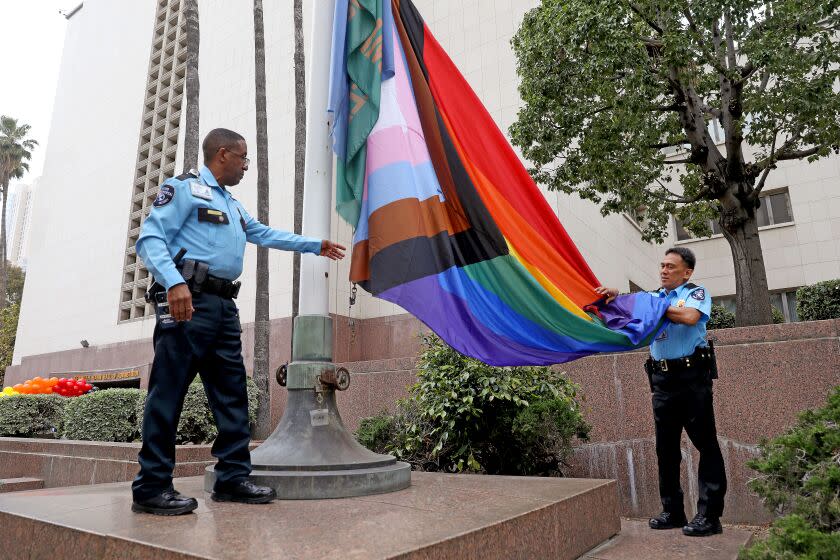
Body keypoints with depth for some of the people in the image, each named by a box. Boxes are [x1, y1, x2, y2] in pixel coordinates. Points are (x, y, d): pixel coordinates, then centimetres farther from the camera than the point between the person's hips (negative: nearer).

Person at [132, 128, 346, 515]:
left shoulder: (231, 204, 29)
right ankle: (152, 487, 1)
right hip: (187, 301, -9)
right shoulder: (184, 189, 2)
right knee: (169, 391, -7)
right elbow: (150, 239, -9)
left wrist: (315, 245, 40)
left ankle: (233, 478, 12)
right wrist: (174, 282, -26)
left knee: (232, 391, 6)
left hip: (223, 306, 9)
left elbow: (265, 234, 38)